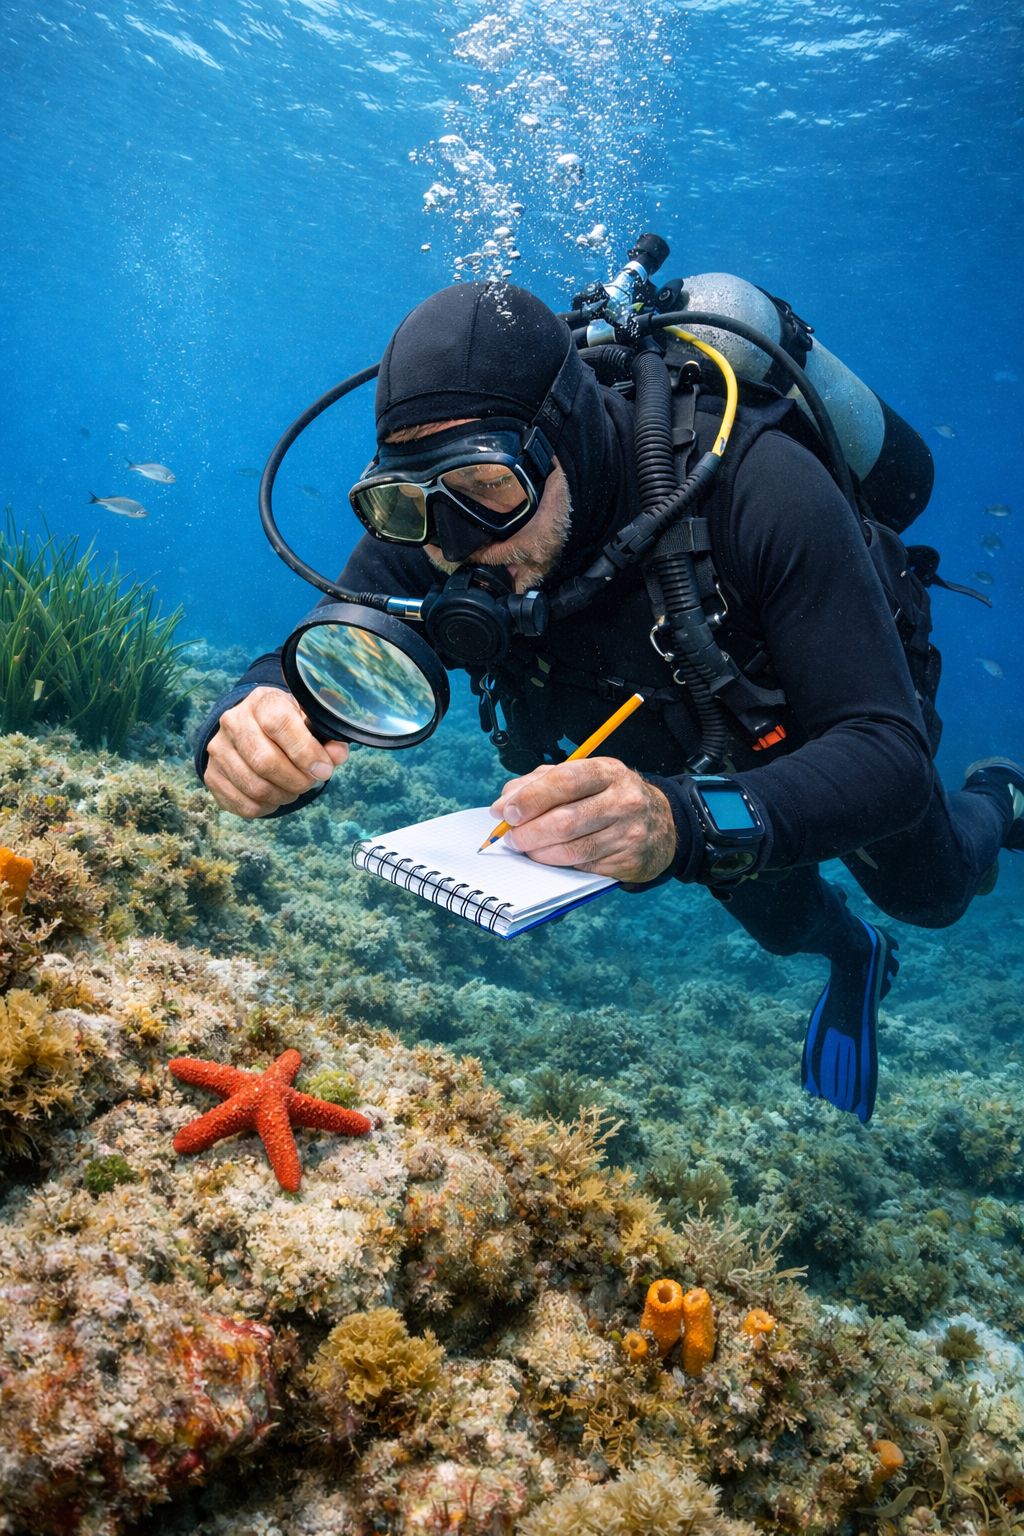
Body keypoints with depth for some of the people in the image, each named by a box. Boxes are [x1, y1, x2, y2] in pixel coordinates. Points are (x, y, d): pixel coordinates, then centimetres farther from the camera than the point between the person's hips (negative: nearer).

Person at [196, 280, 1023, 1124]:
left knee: (929, 892, 23)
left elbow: (889, 754, -45)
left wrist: (688, 823, -63)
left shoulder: (751, 483, -45)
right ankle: (854, 957, 65)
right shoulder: (421, 540, -33)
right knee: (778, 920, 27)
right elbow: (309, 668, -28)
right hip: (664, 759, 3)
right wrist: (253, 730, -54)